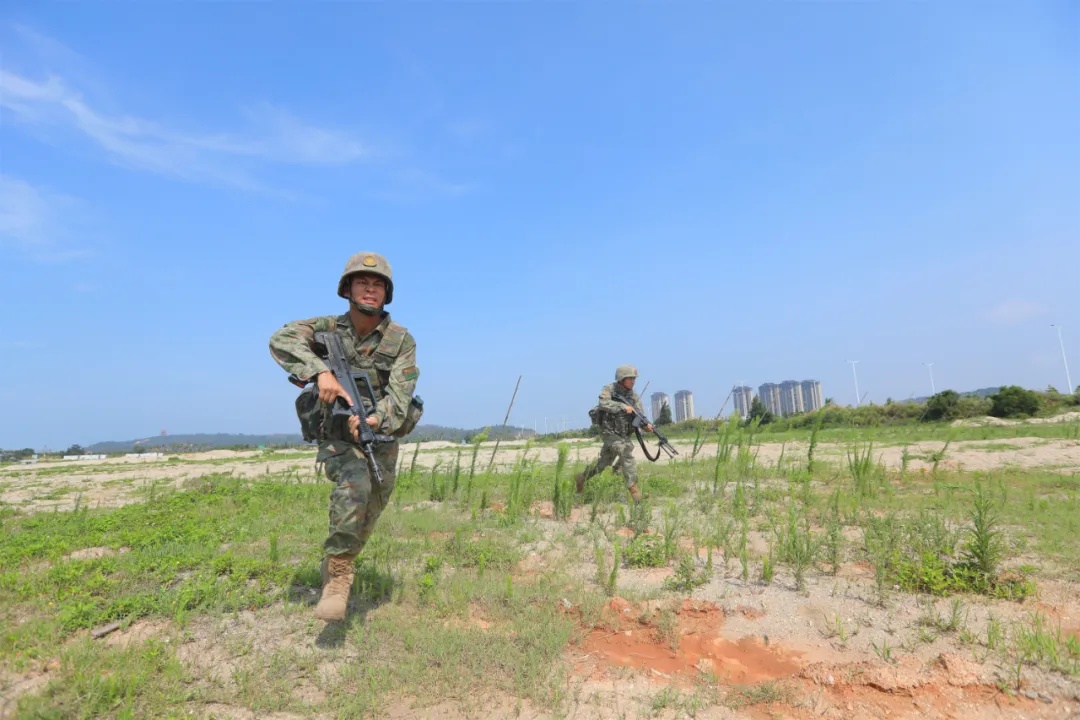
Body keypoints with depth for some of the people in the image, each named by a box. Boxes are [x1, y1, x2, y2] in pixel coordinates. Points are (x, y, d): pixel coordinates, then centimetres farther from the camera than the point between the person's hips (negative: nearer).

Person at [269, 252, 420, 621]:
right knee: (354, 485, -33)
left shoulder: (402, 340, -12)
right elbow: (281, 339, -26)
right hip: (337, 436, -2)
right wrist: (321, 372, -42)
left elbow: (399, 393, -22)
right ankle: (338, 572, -17)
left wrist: (376, 419, -43)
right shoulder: (328, 328, -9)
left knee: (364, 521, 12)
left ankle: (335, 574, 41)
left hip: (381, 439, 2)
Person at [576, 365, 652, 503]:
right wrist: (623, 407, -38)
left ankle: (582, 477, 32)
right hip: (609, 432, -6)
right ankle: (633, 487, -17)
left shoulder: (633, 395, 2)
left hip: (625, 434, 6)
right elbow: (604, 403, -31)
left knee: (604, 461, 13)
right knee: (627, 454, -23)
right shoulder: (609, 389, -11)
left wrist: (646, 424, -28)